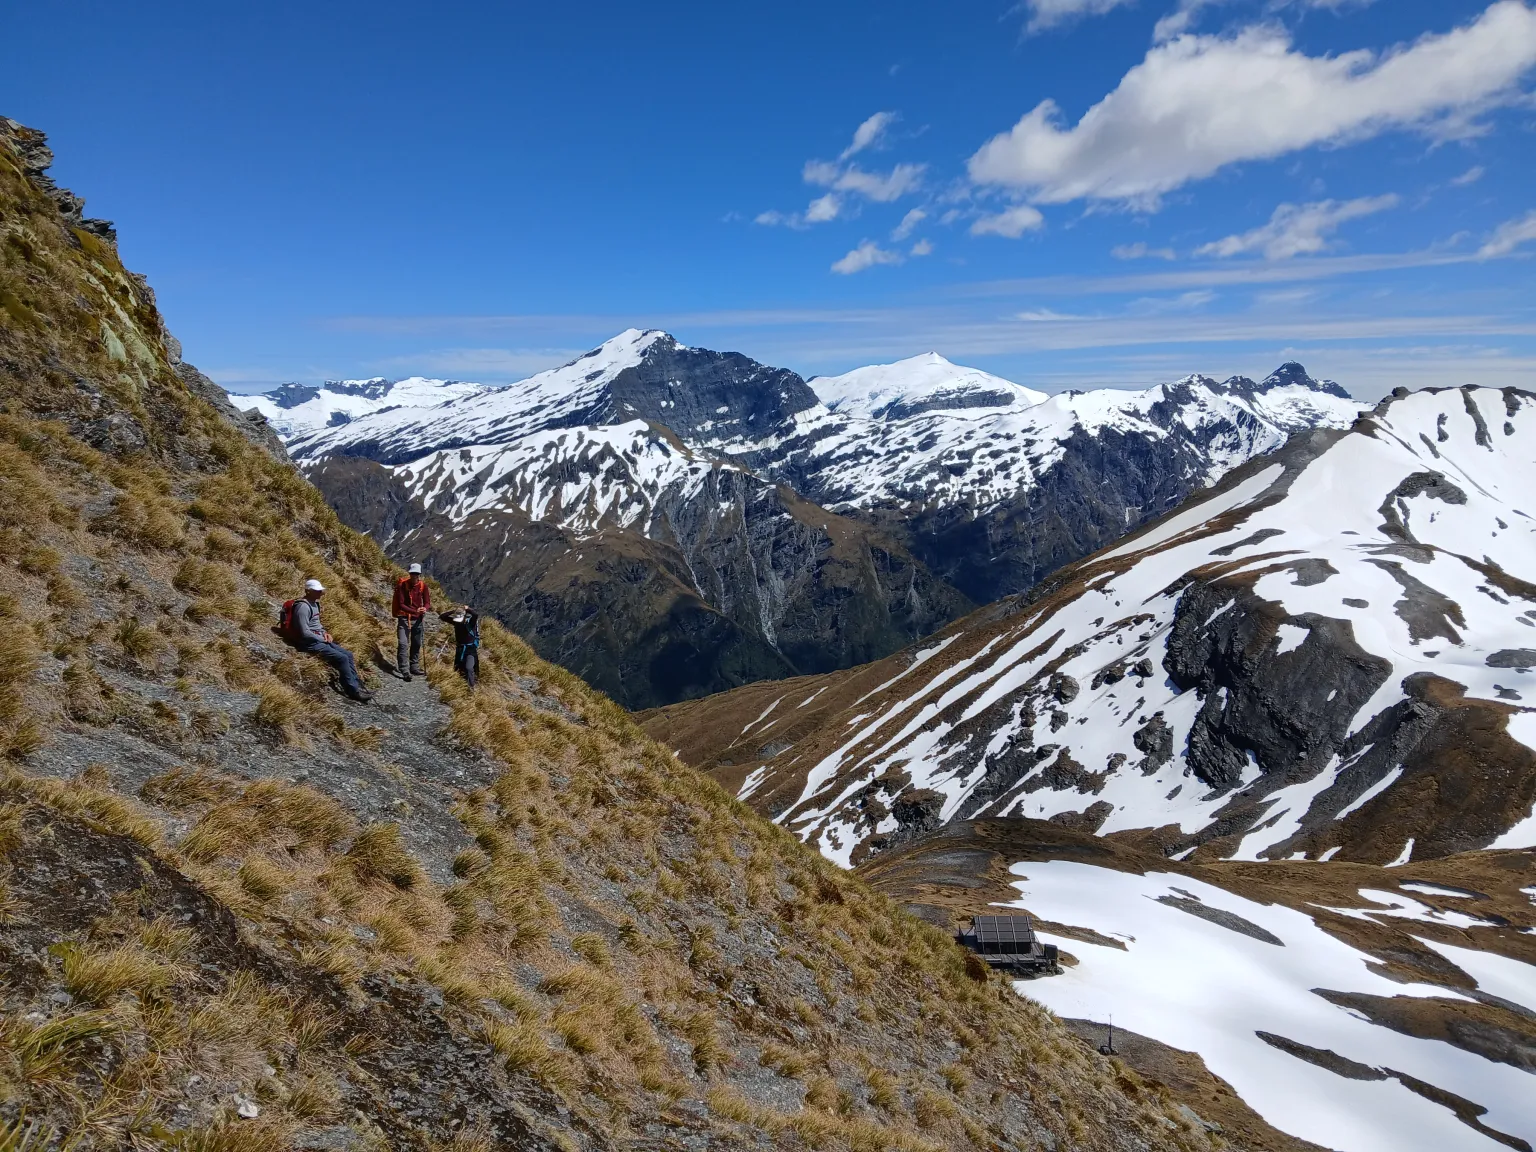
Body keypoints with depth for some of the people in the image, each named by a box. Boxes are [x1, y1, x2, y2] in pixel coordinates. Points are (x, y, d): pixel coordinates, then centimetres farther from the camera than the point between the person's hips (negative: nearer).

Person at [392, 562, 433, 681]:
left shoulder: (423, 585, -2)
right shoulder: (402, 585, -12)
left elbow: (427, 602, 0)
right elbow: (401, 604, -16)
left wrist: (425, 609, -25)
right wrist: (414, 611, -30)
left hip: (418, 619, 4)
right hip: (404, 619, -4)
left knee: (416, 645, 14)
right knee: (403, 645, -13)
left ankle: (414, 668, 28)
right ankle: (405, 672, -15)